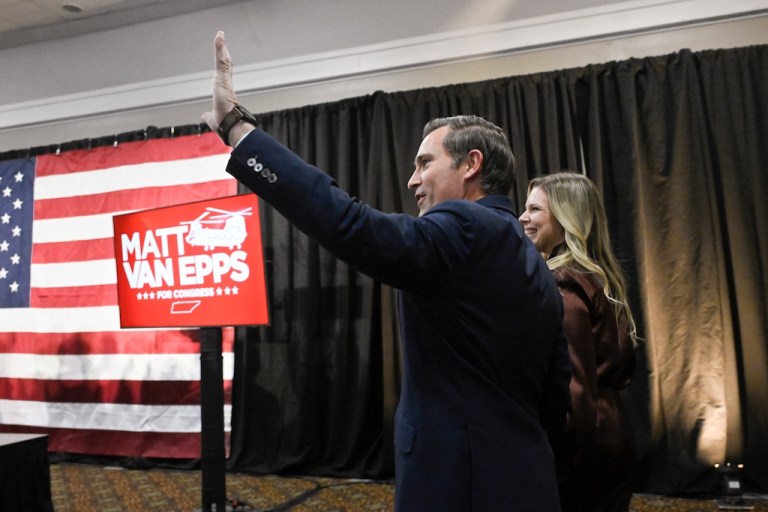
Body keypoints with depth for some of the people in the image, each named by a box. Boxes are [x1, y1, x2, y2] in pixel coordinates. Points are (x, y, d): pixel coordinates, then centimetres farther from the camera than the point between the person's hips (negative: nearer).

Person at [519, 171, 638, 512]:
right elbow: (621, 369, 14)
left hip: (580, 440, -9)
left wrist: (548, 452, -19)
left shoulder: (561, 285, -17)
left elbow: (569, 384, -21)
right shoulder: (598, 278, 10)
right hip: (610, 434, 9)